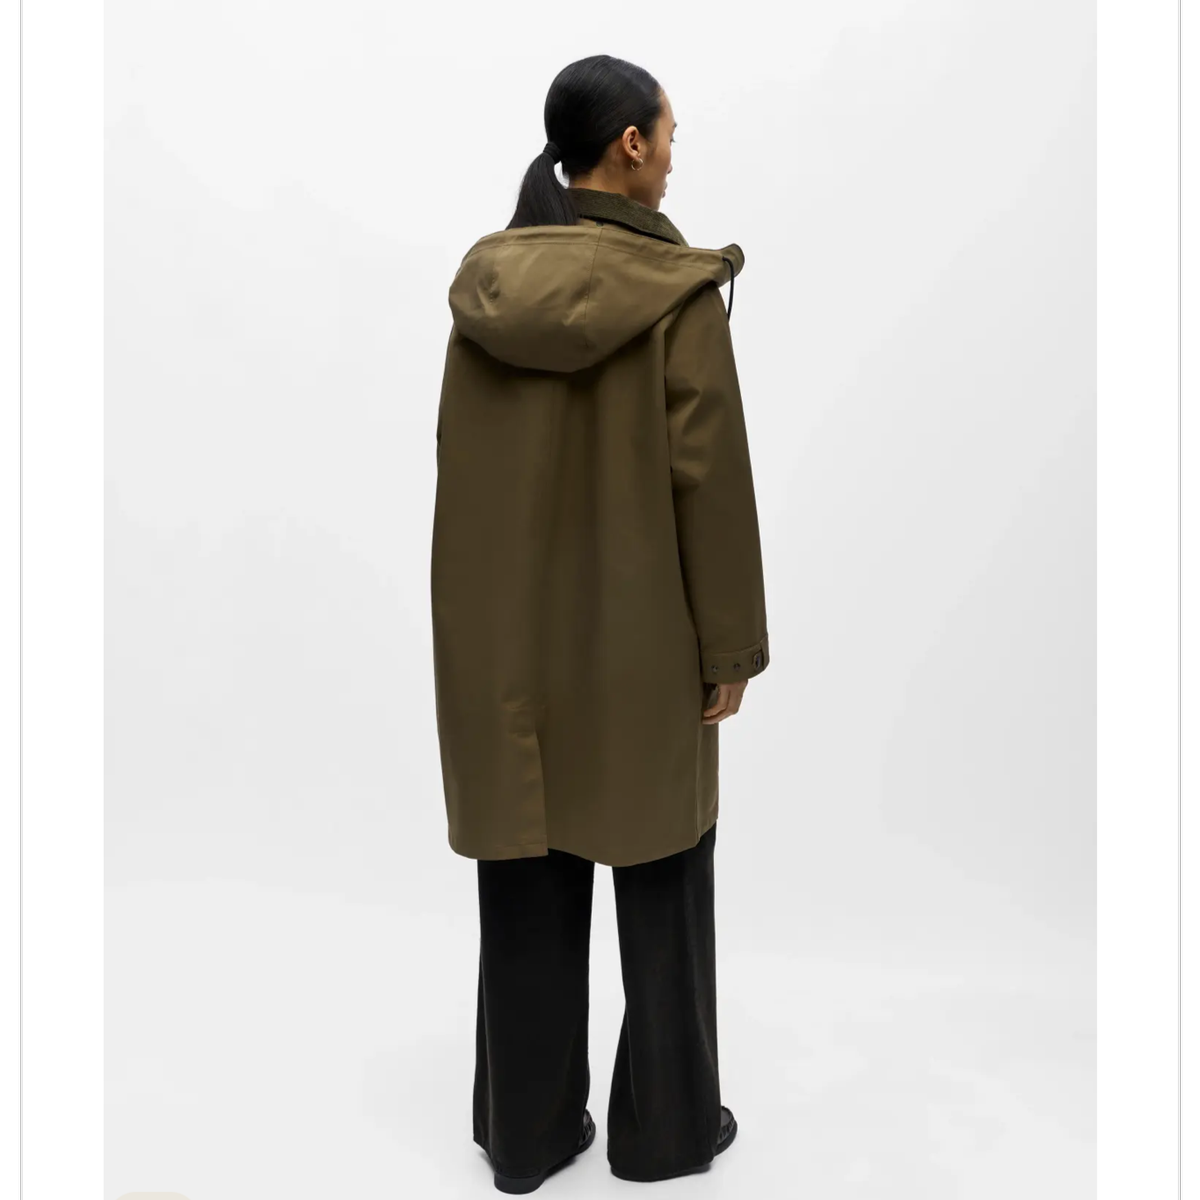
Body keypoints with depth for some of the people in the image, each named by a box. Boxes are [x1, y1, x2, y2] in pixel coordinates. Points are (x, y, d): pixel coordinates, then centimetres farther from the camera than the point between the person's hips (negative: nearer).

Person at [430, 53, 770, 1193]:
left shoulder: (484, 281, 1)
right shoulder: (680, 293, -13)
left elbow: (456, 461, 5)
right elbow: (708, 477, -14)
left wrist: (487, 616, 14)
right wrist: (731, 645, -5)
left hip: (505, 634, 5)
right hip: (640, 638, -4)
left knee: (528, 886, 15)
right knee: (659, 883, 13)